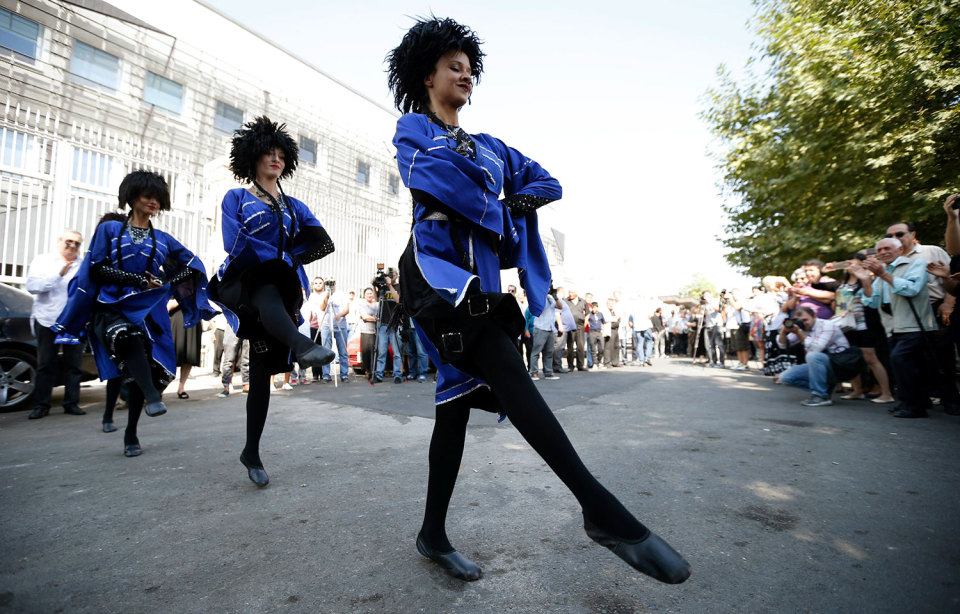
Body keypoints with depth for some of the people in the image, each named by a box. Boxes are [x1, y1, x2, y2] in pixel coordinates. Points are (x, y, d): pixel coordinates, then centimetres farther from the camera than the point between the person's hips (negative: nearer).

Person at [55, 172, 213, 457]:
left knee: (141, 372, -4)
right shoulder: (109, 229, 9)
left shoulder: (162, 239, 14)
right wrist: (139, 279, -11)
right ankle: (152, 397, -47)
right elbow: (96, 268, -1)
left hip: (148, 311, 2)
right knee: (128, 337, -37)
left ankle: (131, 435, 10)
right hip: (110, 307, -2)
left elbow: (193, 265, 9)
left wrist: (164, 283, -4)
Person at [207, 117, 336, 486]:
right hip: (241, 282, -3)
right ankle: (302, 345, -70)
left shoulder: (294, 207, 21)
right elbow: (234, 243, -6)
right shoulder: (236, 198, 12)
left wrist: (287, 260, -4)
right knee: (268, 292, -40)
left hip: (280, 287, 3)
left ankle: (251, 452, 9)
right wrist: (281, 256, -4)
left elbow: (323, 244, 7)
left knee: (262, 372, -1)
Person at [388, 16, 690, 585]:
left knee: (458, 398, 4)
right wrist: (497, 218, -3)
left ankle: (434, 534, 16)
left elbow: (546, 183, 21)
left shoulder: (489, 146, 28)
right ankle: (603, 511, -21)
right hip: (437, 264, -6)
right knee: (506, 370, -22)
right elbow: (433, 175, -11)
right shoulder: (413, 128, 12)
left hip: (481, 277, 6)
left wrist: (514, 204, 0)